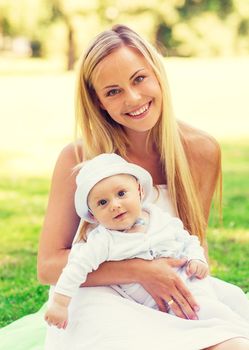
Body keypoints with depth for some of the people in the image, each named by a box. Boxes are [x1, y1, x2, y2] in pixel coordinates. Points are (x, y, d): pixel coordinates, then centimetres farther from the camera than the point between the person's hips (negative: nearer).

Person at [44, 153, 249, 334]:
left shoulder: (162, 219, 2)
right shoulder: (104, 241, -11)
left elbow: (187, 241, 14)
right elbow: (77, 267, -14)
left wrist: (197, 259, -5)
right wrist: (60, 303, -18)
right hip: (156, 305, -3)